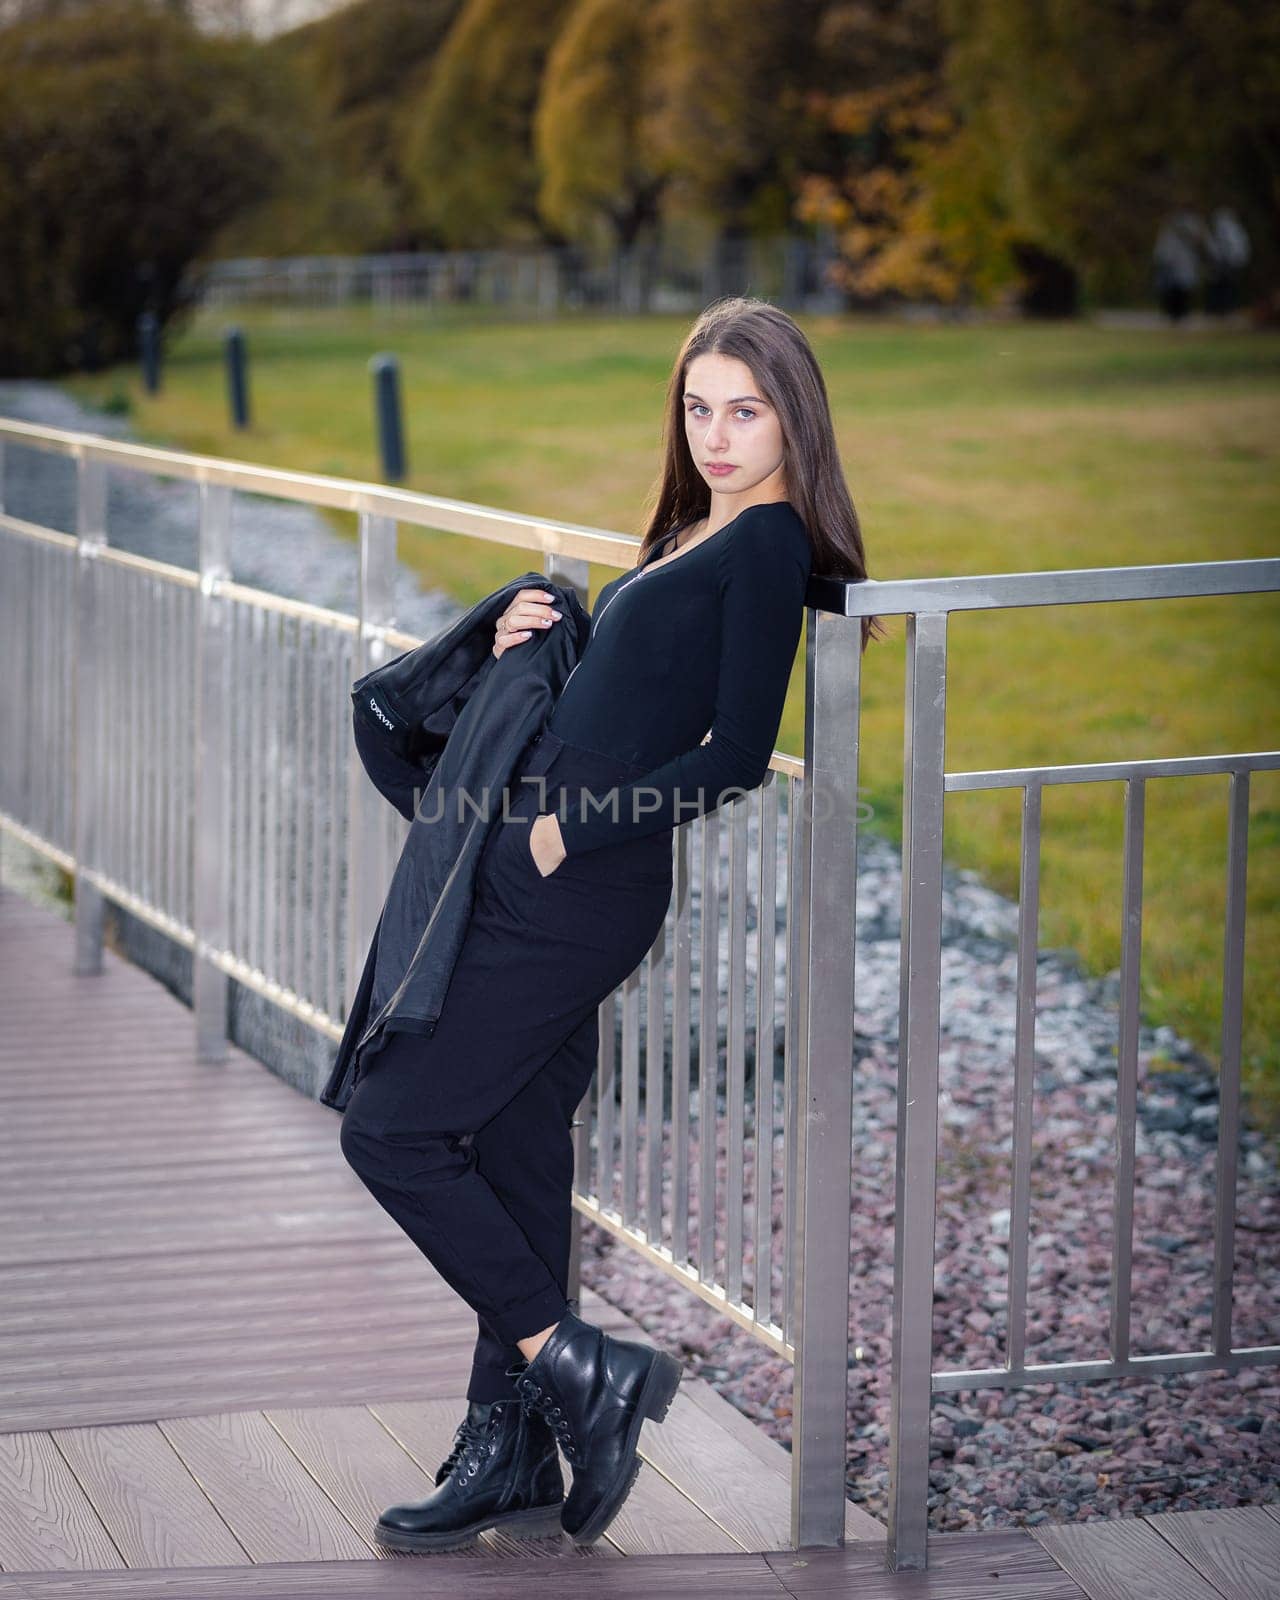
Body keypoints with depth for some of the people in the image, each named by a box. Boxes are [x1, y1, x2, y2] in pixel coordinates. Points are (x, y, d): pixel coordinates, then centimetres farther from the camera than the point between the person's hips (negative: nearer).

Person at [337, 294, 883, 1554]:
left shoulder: (770, 547, -11)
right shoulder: (693, 534, 17)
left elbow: (737, 754, -18)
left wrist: (570, 833, -15)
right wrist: (530, 647, 5)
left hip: (578, 891, -9)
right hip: (537, 880, 9)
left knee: (392, 1129, -6)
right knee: (514, 1150, 12)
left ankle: (576, 1370, 0)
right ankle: (511, 1462, 19)